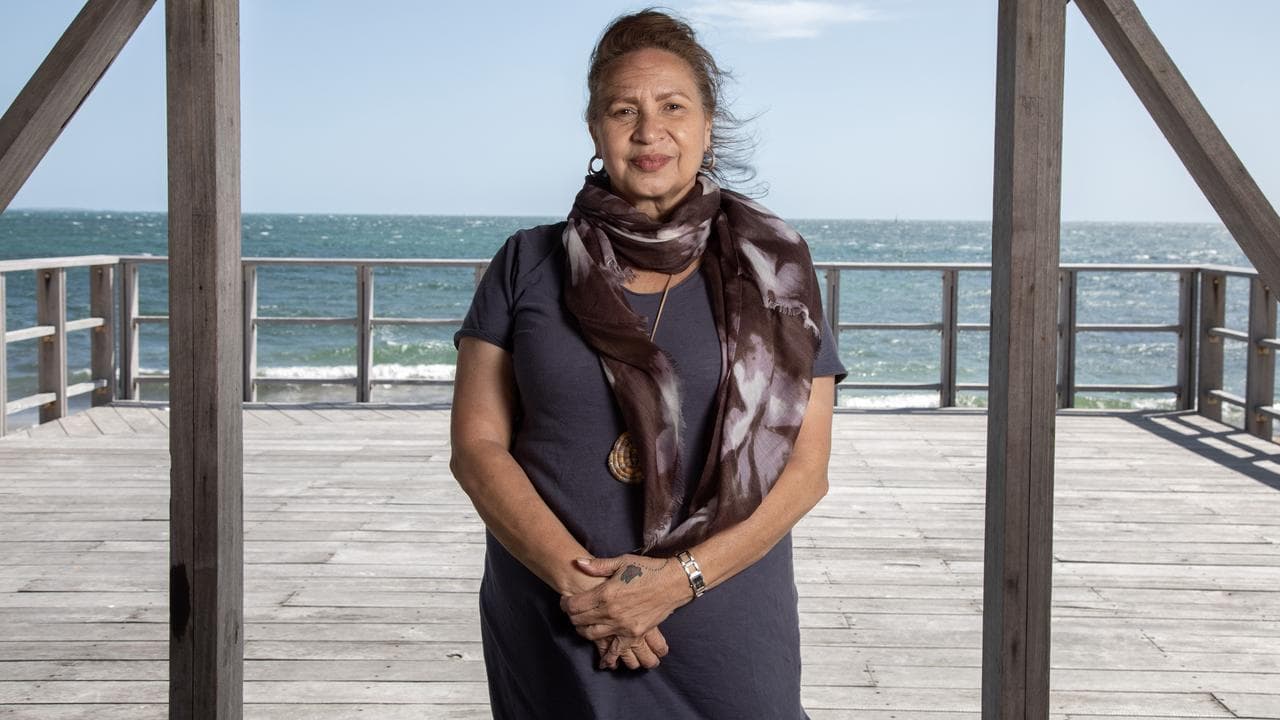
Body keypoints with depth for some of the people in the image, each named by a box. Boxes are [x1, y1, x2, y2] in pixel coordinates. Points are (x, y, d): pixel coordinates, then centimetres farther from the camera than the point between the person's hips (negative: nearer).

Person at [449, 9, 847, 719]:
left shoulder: (771, 269, 2)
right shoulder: (529, 266, 4)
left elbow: (805, 468, -2)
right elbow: (477, 447, -1)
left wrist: (679, 577, -13)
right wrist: (576, 578, -13)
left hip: (726, 632, 0)